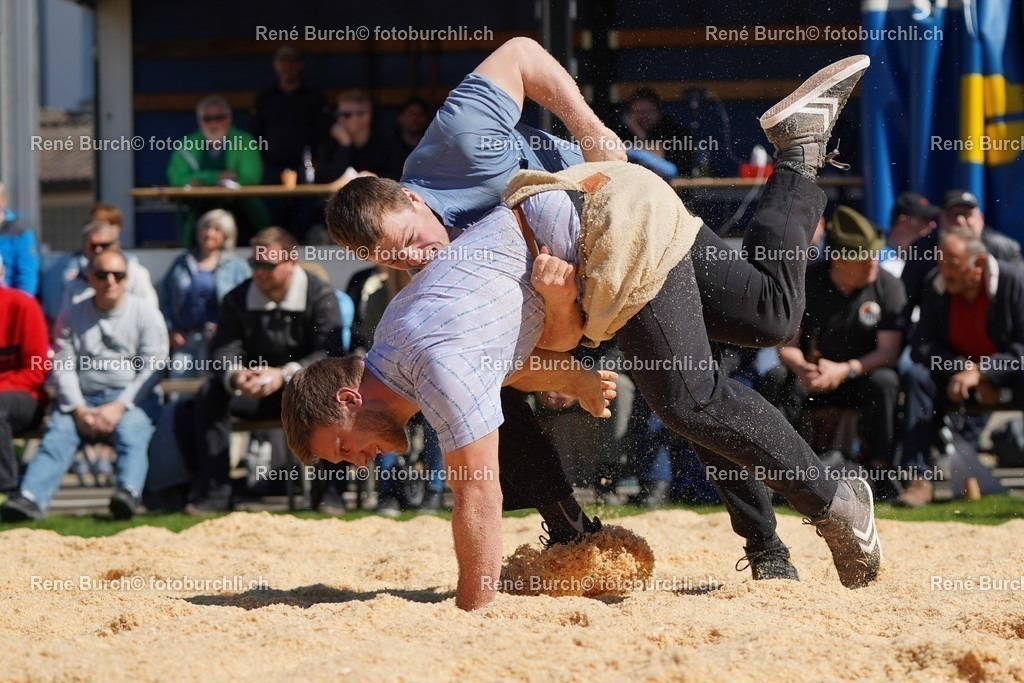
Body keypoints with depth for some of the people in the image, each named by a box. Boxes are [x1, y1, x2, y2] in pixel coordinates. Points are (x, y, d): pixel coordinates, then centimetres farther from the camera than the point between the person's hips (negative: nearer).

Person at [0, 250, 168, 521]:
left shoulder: (146, 314, 6)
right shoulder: (72, 317, 13)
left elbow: (153, 367, -3)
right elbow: (64, 368, 5)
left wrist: (119, 406, -15)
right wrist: (78, 410, -12)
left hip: (131, 398, -2)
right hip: (83, 399, 2)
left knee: (130, 432, -34)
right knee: (56, 434, -26)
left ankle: (129, 492, -57)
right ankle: (30, 498, -45)